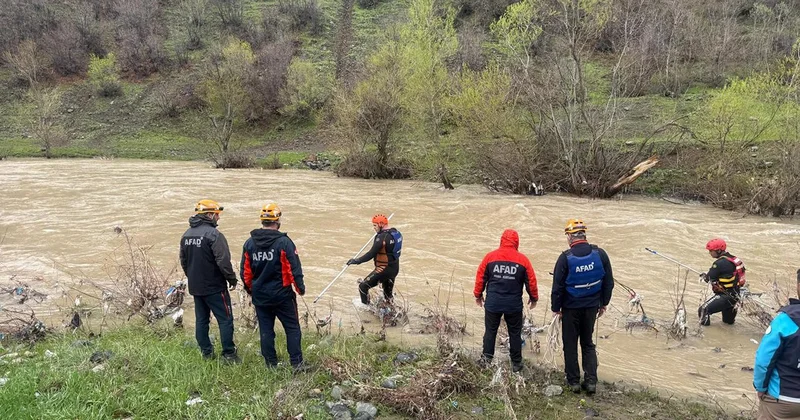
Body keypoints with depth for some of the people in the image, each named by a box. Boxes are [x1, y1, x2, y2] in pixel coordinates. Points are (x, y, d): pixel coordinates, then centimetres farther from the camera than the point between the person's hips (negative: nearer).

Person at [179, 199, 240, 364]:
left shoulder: (186, 235, 8)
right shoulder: (213, 234, -18)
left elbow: (183, 261, 17)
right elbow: (223, 261, -21)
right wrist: (232, 279, -8)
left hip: (195, 287, 8)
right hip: (214, 287, -8)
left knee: (201, 319, 14)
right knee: (225, 319, -1)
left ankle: (206, 353, 20)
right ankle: (229, 354, 1)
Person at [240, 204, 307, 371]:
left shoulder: (249, 243, -1)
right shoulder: (284, 242, -14)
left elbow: (245, 271, 5)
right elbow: (294, 268, -12)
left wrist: (249, 289, 21)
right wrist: (300, 287, 2)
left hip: (259, 296, 4)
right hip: (282, 294, -4)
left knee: (266, 330, 12)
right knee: (292, 328, 6)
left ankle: (271, 364, 18)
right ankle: (297, 363, 6)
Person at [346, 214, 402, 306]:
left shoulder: (382, 237, -23)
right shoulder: (397, 233, 3)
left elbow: (371, 254, -25)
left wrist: (356, 261, -21)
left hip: (383, 270, -9)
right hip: (395, 269, 9)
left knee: (363, 287, 1)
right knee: (388, 293, 25)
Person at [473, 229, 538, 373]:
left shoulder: (490, 256, -4)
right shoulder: (522, 259, -4)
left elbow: (480, 277, 1)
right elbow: (531, 281, 2)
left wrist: (478, 295, 16)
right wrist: (534, 298, 18)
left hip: (493, 303, 0)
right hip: (514, 305, 0)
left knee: (490, 331, 12)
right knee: (515, 334, 10)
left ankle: (487, 359, 11)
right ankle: (516, 363, 16)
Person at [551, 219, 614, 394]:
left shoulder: (565, 258, -17)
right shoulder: (600, 254, -7)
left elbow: (558, 286, -12)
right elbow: (608, 281, 1)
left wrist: (556, 308, -1)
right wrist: (603, 303, 13)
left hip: (571, 308, -3)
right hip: (592, 307, 3)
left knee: (570, 345, 12)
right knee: (588, 344, 18)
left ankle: (574, 381, 17)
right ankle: (591, 381, 15)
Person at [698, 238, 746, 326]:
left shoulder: (720, 263, -22)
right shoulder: (733, 259, 6)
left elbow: (709, 278, -13)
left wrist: (703, 276, 9)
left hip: (725, 296, -10)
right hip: (735, 295, 10)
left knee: (703, 310, -15)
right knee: (728, 321, 31)